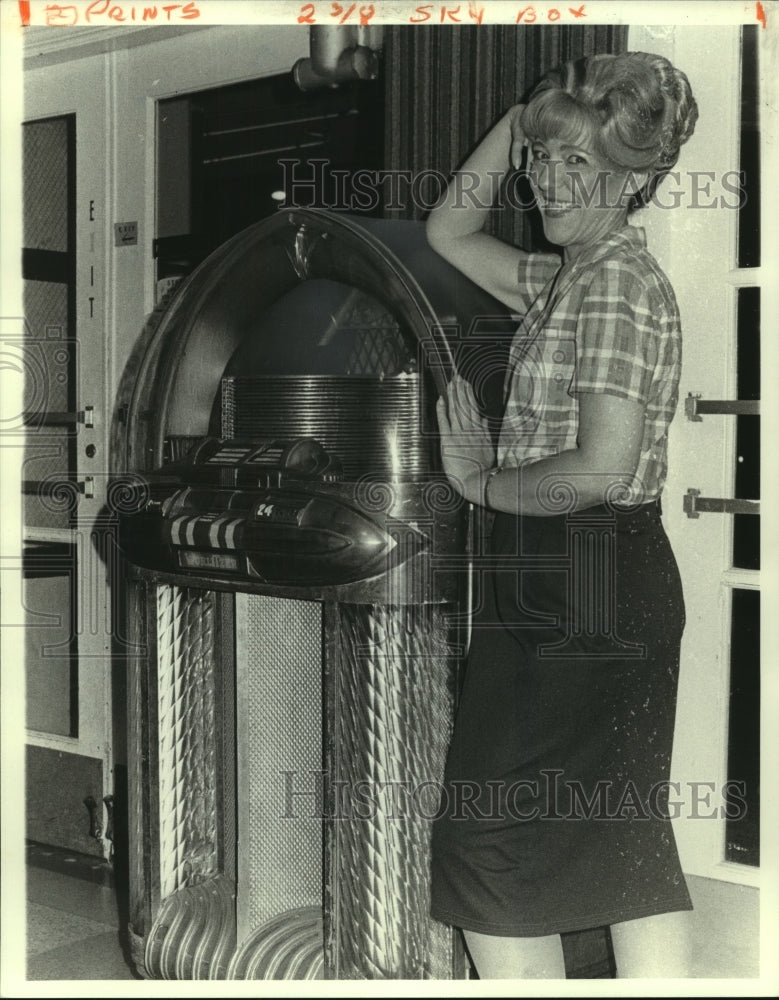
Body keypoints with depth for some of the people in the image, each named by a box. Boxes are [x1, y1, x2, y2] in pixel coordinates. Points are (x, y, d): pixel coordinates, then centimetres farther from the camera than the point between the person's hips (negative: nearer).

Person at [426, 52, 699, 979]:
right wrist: (518, 123, 11)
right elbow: (448, 233, 22)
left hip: (584, 585, -10)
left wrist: (481, 482, -9)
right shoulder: (568, 278, 13)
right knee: (623, 835, 14)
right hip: (607, 586, 10)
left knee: (492, 842, -1)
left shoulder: (617, 283, -16)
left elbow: (603, 468, -24)